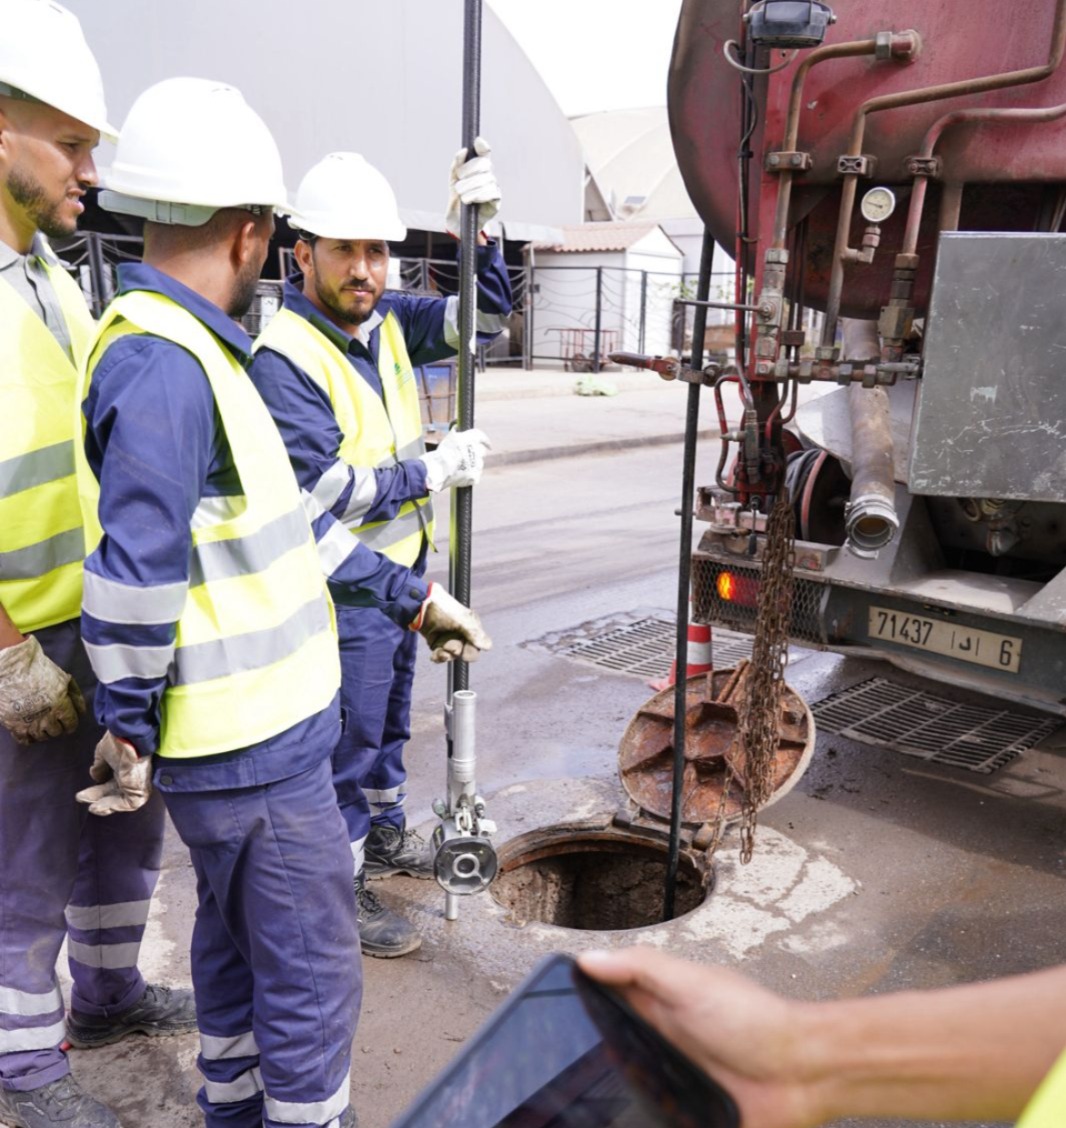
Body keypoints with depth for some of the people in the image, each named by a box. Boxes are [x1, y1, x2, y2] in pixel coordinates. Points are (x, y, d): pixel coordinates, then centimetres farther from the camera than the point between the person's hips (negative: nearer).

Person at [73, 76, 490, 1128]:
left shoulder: (194, 351, 12)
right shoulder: (160, 365, -22)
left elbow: (291, 518, 14)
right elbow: (134, 570, -25)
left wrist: (410, 597, 14)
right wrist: (130, 730, -13)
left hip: (249, 732, 10)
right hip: (252, 746, -10)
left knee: (237, 942, 25)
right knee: (312, 975, 5)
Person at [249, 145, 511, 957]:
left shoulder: (387, 319, 3)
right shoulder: (285, 357, -21)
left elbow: (482, 317, 6)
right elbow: (316, 491, -25)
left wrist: (478, 227, -10)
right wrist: (431, 472, -22)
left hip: (402, 566, 9)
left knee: (390, 712, 23)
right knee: (348, 734, 3)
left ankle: (384, 833, 44)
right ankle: (342, 888, 20)